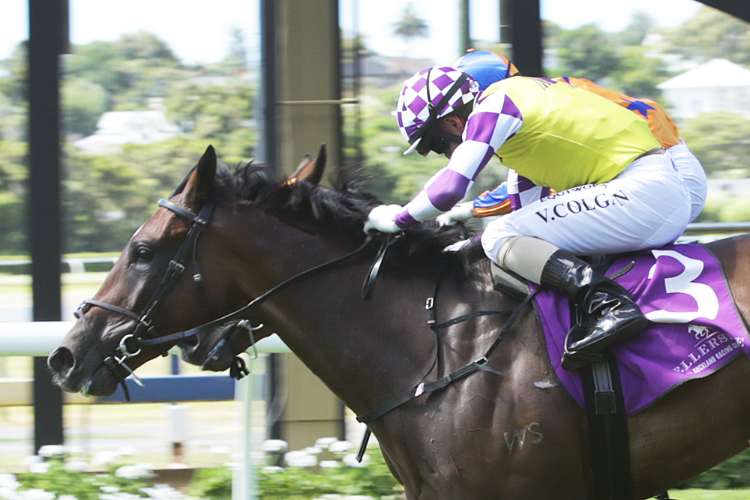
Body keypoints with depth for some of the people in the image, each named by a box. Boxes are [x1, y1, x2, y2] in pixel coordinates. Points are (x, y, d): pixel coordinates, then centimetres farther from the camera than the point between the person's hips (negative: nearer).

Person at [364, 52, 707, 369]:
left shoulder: (491, 107, -7)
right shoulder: (518, 91, 21)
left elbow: (450, 187, -16)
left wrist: (398, 219, 0)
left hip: (640, 187, -10)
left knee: (499, 238, -13)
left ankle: (608, 304, -30)